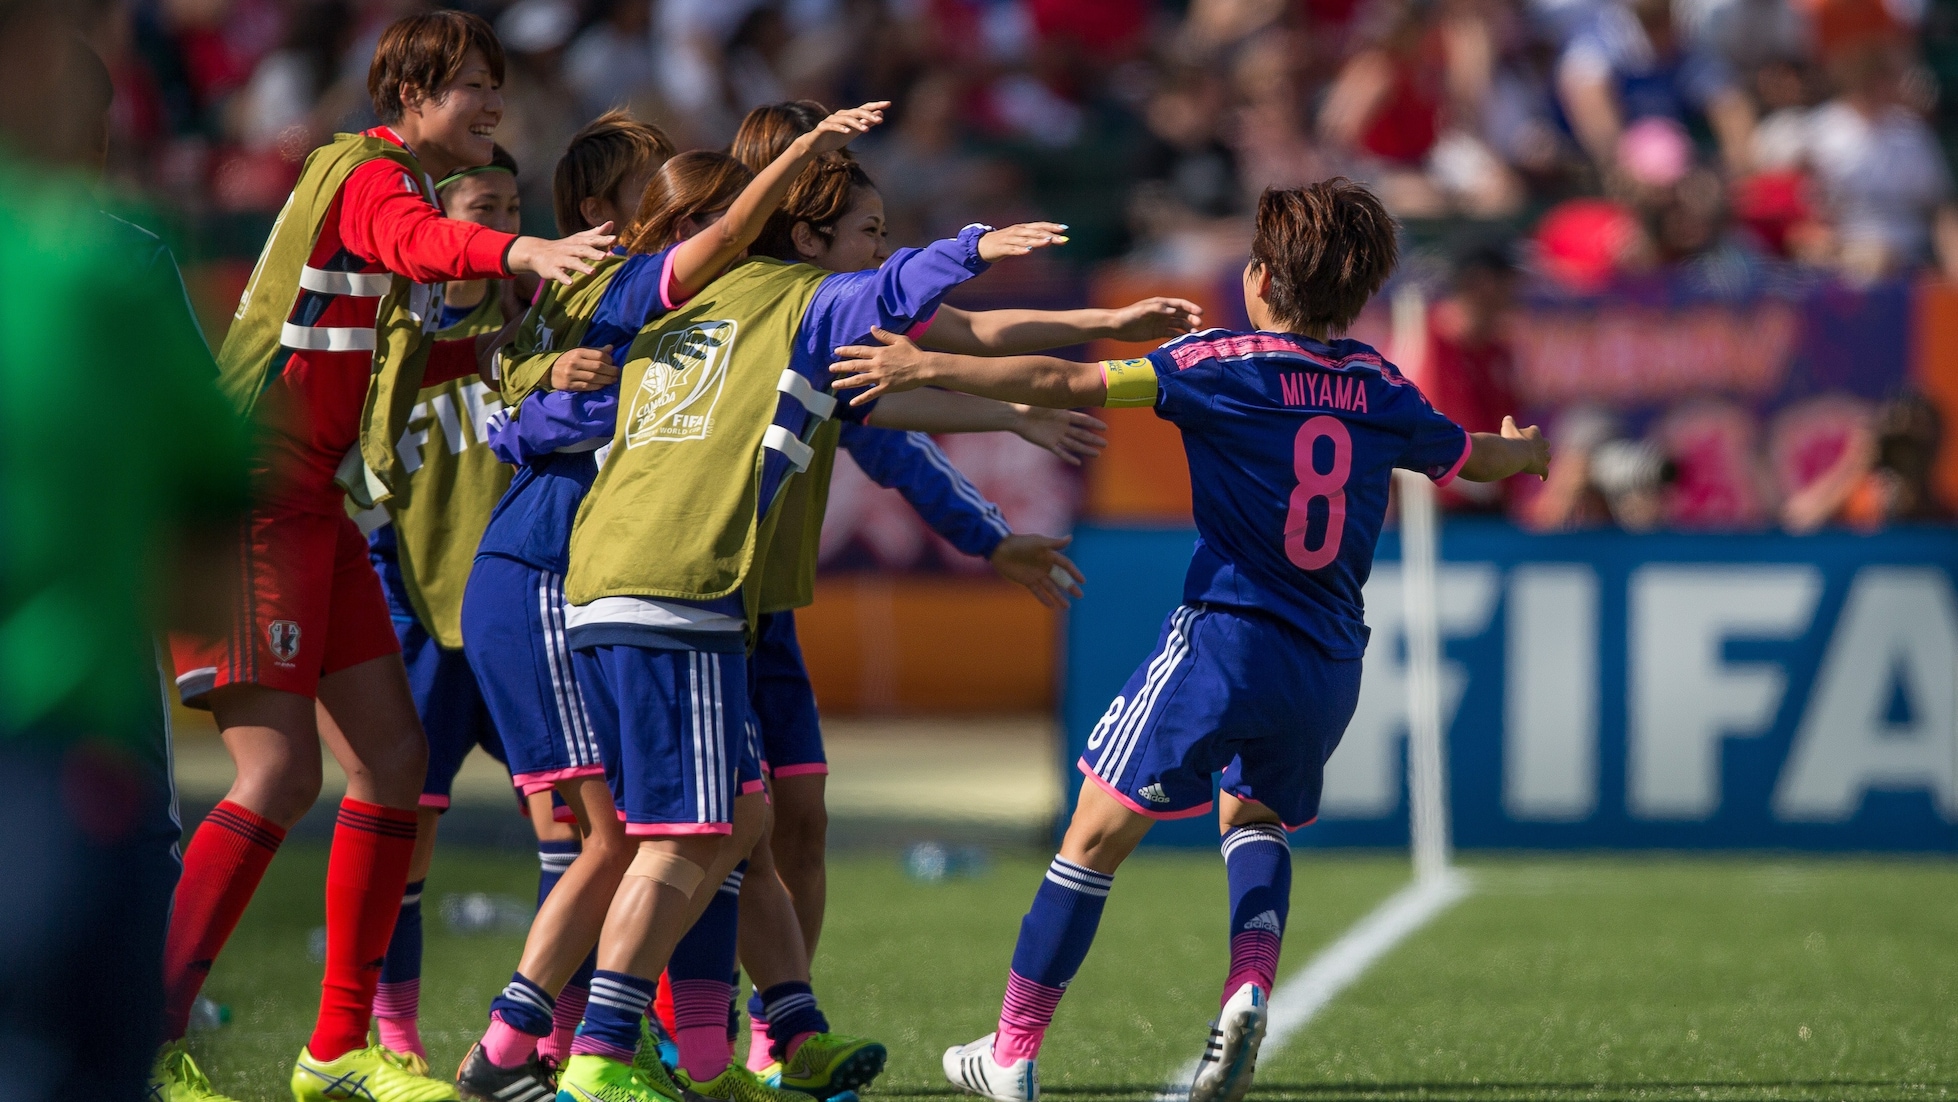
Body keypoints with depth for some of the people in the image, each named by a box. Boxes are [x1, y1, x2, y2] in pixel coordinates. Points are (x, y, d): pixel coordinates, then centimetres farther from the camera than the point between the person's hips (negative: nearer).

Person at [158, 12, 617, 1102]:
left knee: (393, 760, 7)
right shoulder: (371, 178, -9)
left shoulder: (403, 189, 21)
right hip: (256, 489, -10)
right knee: (280, 775, -15)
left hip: (315, 502, 10)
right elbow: (423, 244, -34)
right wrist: (519, 252, -53)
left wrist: (497, 343, 16)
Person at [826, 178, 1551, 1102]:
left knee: (1100, 831, 3)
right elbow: (1473, 459, 28)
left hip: (1226, 636, -5)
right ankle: (1251, 983, 2)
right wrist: (1528, 451, 51)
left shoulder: (1221, 365, -6)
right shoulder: (1382, 390, 9)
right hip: (1329, 668, 5)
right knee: (1254, 816, 29)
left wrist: (930, 367, -8)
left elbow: (1070, 384, -12)